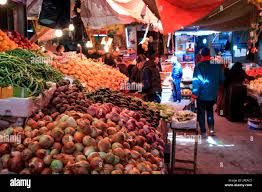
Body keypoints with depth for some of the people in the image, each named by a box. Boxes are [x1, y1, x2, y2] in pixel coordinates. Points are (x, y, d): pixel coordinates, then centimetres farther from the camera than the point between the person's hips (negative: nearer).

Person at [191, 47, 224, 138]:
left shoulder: (199, 66, -14)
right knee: (210, 111, 23)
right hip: (213, 95, 4)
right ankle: (211, 128, 15)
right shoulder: (217, 65, -3)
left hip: (202, 95, -3)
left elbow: (196, 82, -16)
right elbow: (221, 80, 4)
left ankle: (203, 132, 11)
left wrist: (194, 95, -11)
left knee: (201, 113, 9)